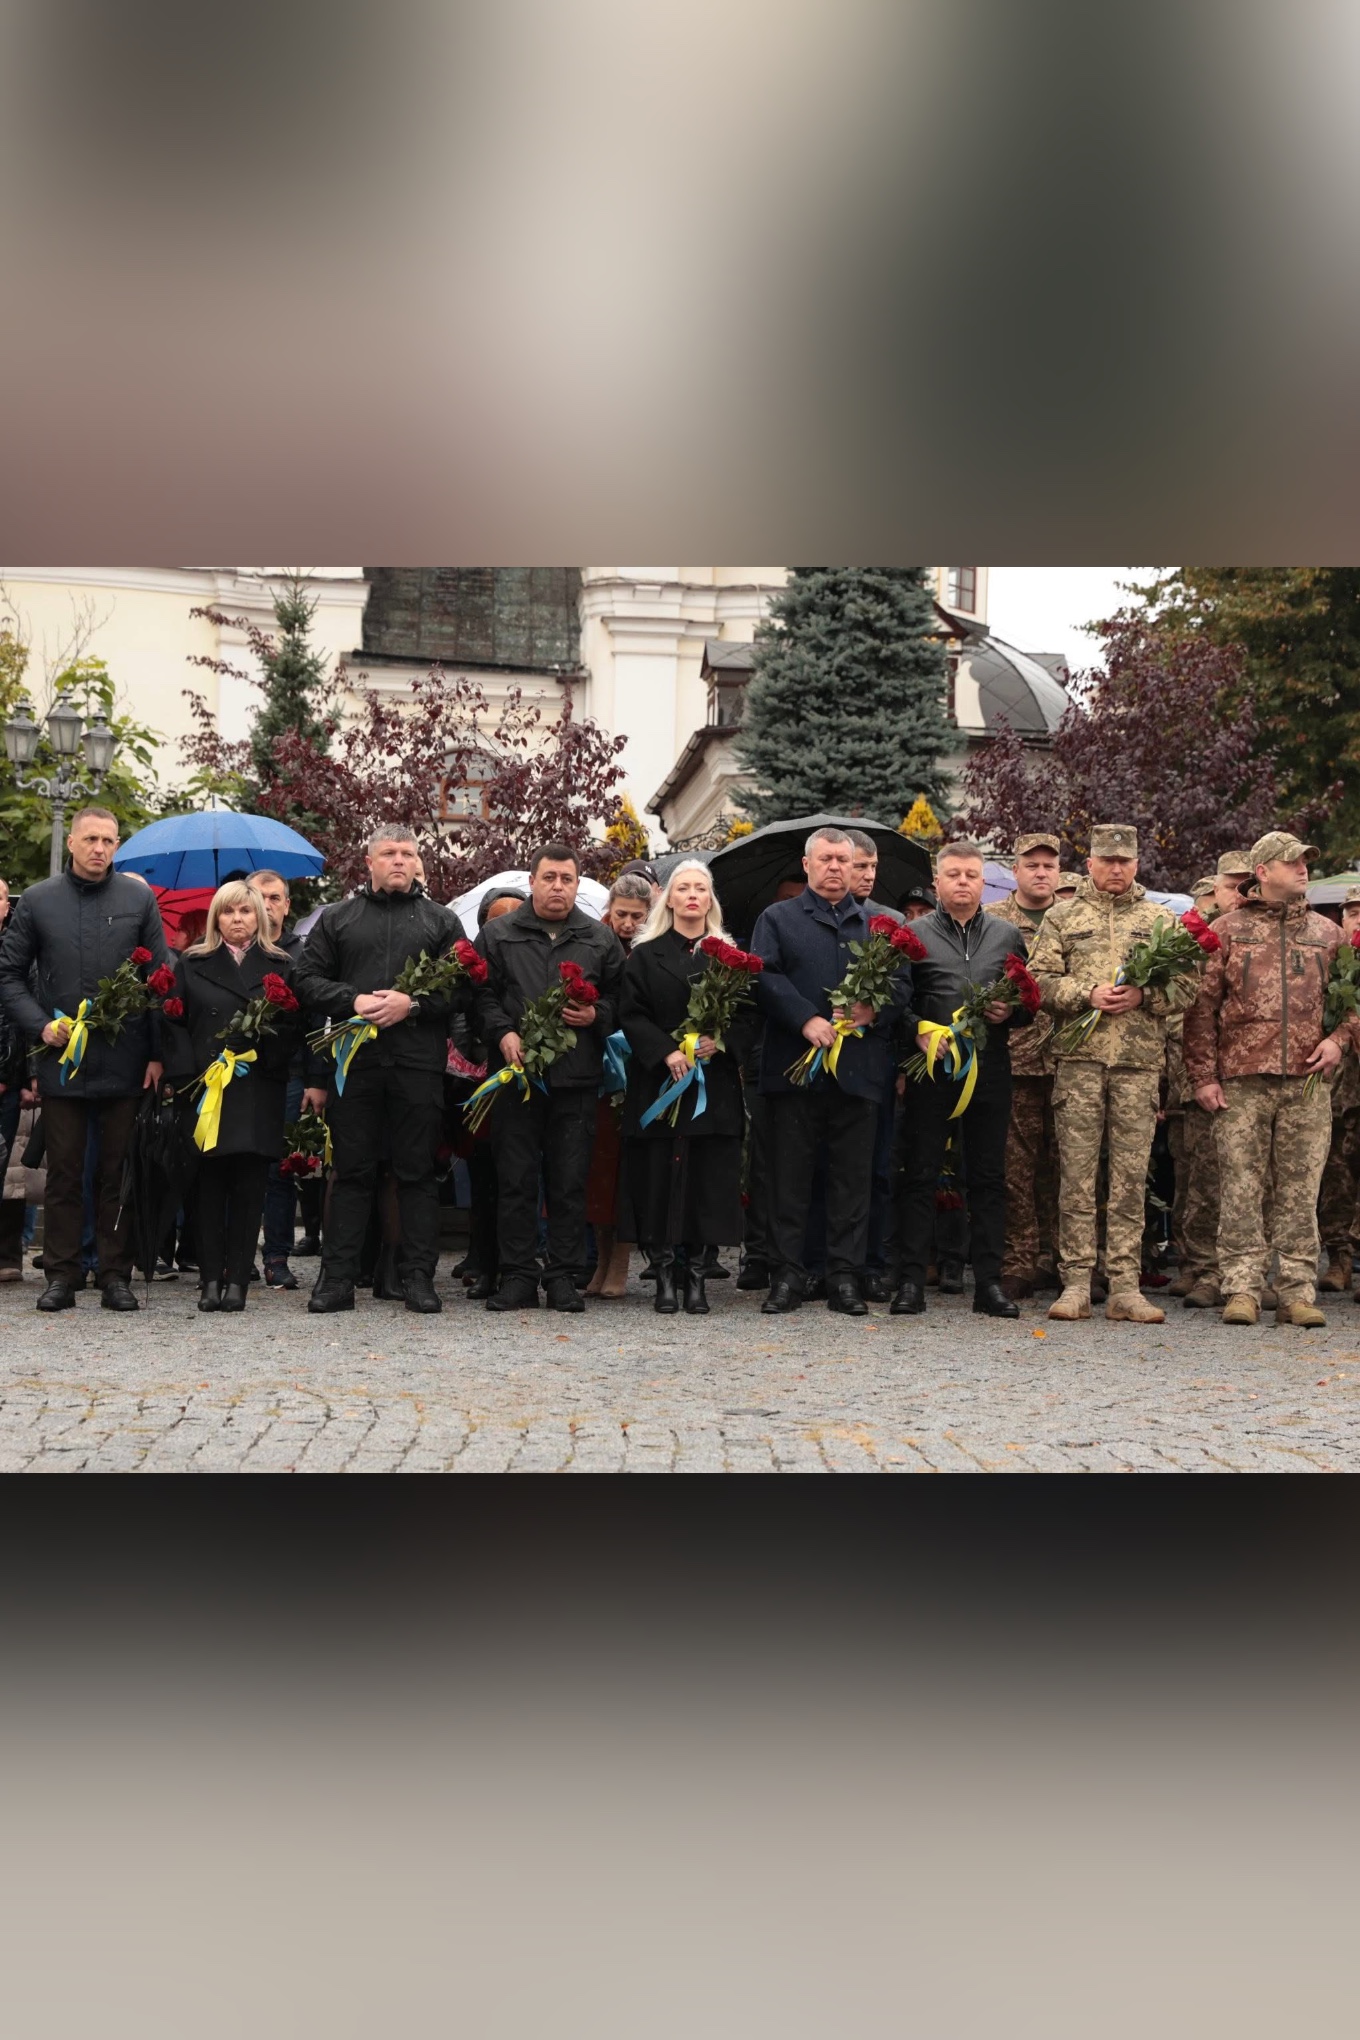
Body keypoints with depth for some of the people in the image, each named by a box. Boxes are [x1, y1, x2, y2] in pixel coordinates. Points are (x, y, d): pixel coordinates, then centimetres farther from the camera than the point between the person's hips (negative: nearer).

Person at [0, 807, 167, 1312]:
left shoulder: (139, 899, 4)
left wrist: (157, 1053, 0)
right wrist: (41, 1025, -6)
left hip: (124, 1062, 0)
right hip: (62, 1062, 0)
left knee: (118, 1175, 5)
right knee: (63, 1174, 6)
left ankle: (115, 1275, 13)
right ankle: (61, 1275, 14)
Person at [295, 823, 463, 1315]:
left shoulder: (441, 920, 11)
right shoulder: (336, 918, 13)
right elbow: (307, 980, 7)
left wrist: (413, 1004, -12)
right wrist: (353, 1001, -9)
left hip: (419, 1065, 0)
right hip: (354, 1061, 1)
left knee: (418, 1172, 3)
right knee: (351, 1171, 4)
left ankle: (419, 1276, 9)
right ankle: (337, 1277, 8)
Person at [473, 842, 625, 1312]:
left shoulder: (601, 939, 13)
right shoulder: (498, 934, 9)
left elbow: (619, 996, 14)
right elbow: (483, 994, 5)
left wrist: (596, 1015, -5)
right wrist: (503, 1033, -10)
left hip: (577, 1075, 1)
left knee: (570, 1180, 3)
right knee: (516, 1178, 1)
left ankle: (564, 1275, 11)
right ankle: (518, 1275, 9)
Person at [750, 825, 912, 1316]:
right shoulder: (777, 919, 10)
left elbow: (902, 984, 10)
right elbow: (765, 977, -4)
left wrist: (874, 1011, -10)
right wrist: (806, 1020, -16)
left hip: (859, 1067, 2)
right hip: (794, 1066, -2)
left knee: (853, 1175, 4)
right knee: (790, 1173, 1)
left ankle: (845, 1276, 10)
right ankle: (787, 1276, 7)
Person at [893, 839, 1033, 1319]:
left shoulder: (1007, 936, 13)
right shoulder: (914, 934, 5)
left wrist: (1011, 1013, -5)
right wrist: (919, 1031, -15)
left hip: (990, 1069, 2)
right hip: (931, 1068, -2)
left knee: (988, 1177, 5)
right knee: (919, 1175, 0)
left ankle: (988, 1282, 11)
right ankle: (911, 1280, 4)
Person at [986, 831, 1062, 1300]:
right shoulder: (992, 920, 7)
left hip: (1067, 1060, 2)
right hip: (1014, 1058, -1)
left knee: (1062, 1163, 4)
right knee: (1016, 1166, 0)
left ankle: (1056, 1257, 14)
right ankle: (1018, 1262, 6)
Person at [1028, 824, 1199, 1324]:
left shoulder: (1162, 920, 14)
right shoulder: (1061, 918, 12)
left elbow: (1187, 984, 8)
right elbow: (1040, 979, 3)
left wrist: (1143, 996, -9)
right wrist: (1088, 995, -11)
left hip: (1140, 1063, 1)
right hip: (1078, 1060, -1)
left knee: (1131, 1179, 2)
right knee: (1076, 1175, -1)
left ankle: (1125, 1286, 6)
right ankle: (1075, 1283, 4)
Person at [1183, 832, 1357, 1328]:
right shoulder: (1227, 930, 7)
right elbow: (1202, 1004, 3)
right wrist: (1203, 1074, -4)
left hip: (1308, 1083, 2)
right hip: (1241, 1082, -2)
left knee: (1300, 1190, 2)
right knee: (1241, 1188, -3)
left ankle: (1298, 1292, 7)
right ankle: (1242, 1289, 2)